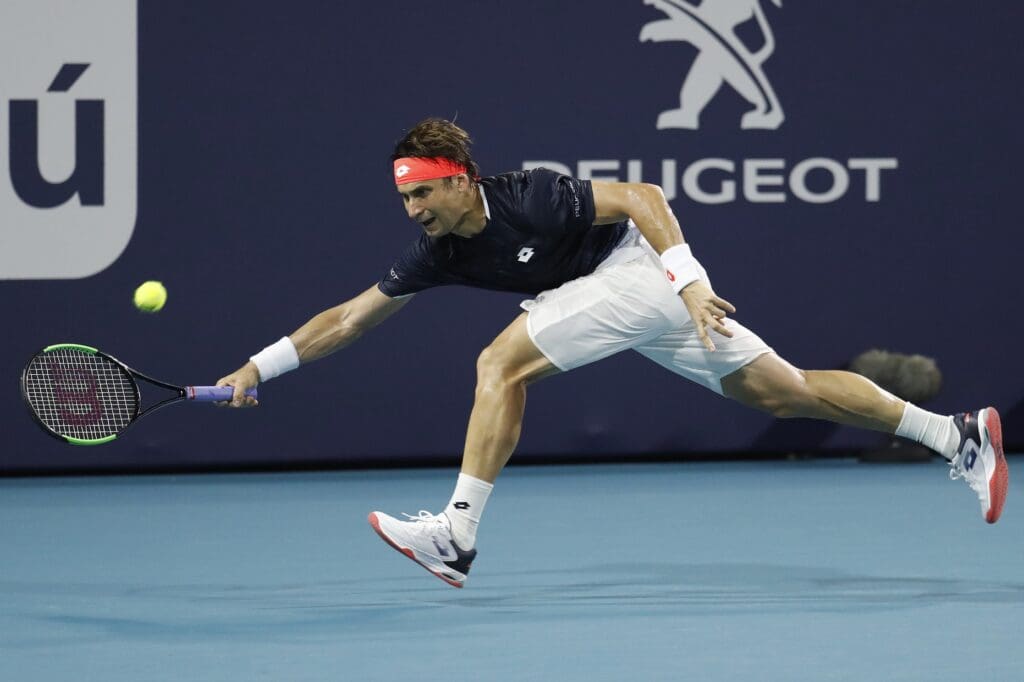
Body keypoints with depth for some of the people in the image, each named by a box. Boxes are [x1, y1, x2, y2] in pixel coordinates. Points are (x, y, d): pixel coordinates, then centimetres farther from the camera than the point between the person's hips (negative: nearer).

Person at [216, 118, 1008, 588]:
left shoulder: (529, 198, -23)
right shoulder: (439, 252, -1)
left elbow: (642, 196, -20)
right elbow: (349, 318, 4)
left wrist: (689, 282, -27)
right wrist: (259, 367, -2)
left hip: (646, 270, -8)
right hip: (637, 298, 8)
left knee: (501, 362, -18)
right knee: (786, 392, 10)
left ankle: (459, 534, -16)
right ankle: (957, 432, 13)